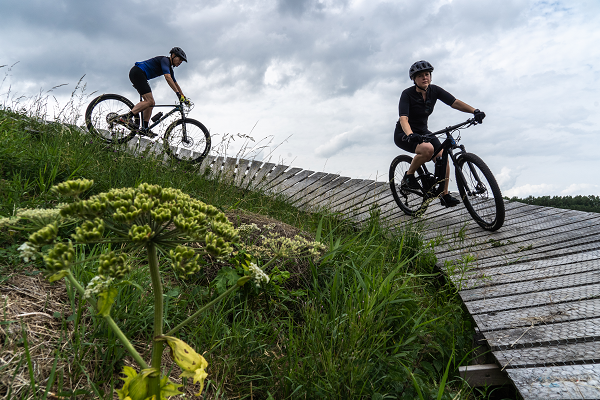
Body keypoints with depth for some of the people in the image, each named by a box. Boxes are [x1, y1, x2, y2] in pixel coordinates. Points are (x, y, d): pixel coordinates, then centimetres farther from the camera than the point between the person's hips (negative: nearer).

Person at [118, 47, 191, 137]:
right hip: (137, 72, -11)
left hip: (138, 75, 11)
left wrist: (184, 97, 19)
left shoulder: (169, 68, 19)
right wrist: (178, 94, -31)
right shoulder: (165, 60, -11)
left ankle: (145, 128, -2)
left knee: (151, 102, 4)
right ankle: (126, 117, -27)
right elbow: (168, 77, -26)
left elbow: (175, 84, 25)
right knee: (149, 101, -20)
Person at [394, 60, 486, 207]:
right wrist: (410, 135, -52)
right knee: (427, 149, -34)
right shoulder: (407, 94, -20)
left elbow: (455, 102, -13)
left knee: (443, 157, -12)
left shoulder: (434, 90, -5)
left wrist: (475, 111, -29)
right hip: (404, 134, -6)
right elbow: (403, 118, -33)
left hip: (422, 131, 6)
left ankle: (445, 195, 2)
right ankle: (408, 176, -11)